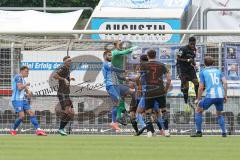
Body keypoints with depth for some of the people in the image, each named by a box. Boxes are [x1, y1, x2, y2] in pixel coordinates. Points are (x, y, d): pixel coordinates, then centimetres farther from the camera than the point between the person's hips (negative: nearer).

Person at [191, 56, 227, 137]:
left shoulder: (203, 72, 9)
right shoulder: (218, 71, 18)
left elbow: (201, 87, 5)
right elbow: (225, 83, 6)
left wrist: (198, 99, 13)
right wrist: (225, 95, 11)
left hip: (210, 96, -4)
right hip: (220, 95, 4)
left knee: (198, 110, 14)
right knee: (219, 114, 24)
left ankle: (199, 132, 10)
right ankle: (224, 132, 13)